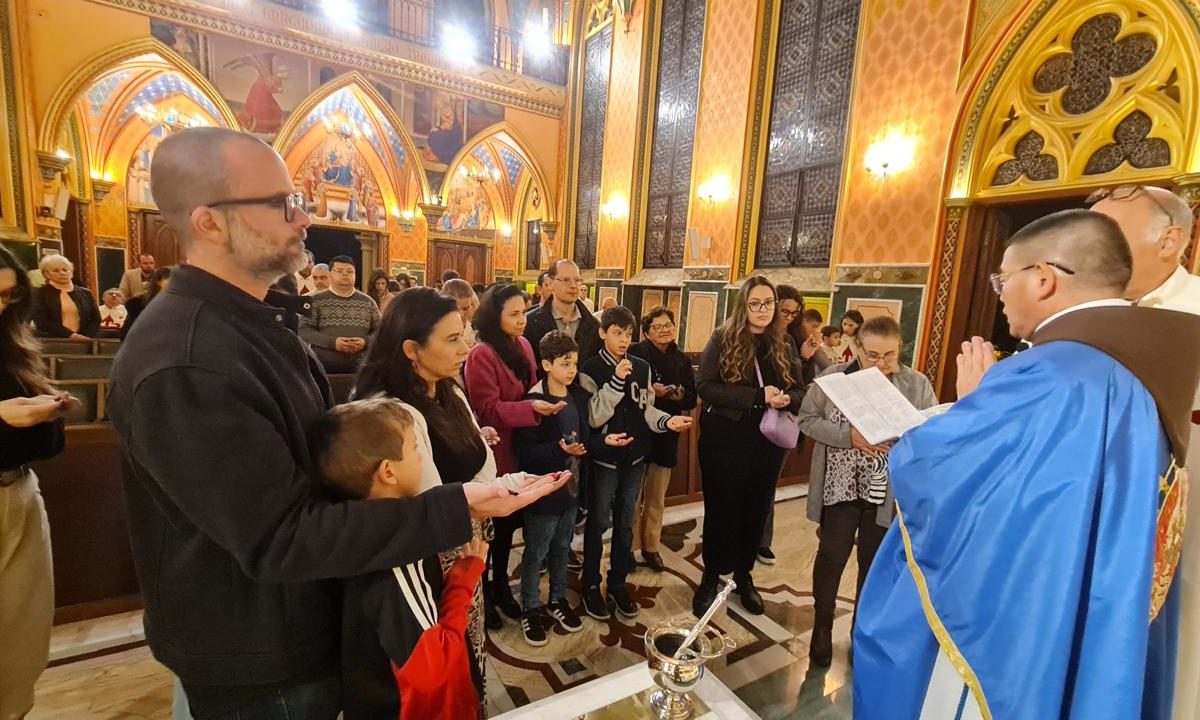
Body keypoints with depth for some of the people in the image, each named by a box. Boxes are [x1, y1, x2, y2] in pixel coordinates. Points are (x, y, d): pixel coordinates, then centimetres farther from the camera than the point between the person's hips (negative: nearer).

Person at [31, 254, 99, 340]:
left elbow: (95, 318, 7)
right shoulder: (39, 293, 5)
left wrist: (84, 337, -10)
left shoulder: (85, 293, 13)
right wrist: (70, 335, -17)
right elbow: (42, 321, -6)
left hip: (83, 341, 2)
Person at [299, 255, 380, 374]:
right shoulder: (316, 300, 4)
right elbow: (304, 330, -3)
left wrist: (365, 341, -12)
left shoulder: (368, 302, 10)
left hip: (360, 369, 2)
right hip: (324, 368, -2)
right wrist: (332, 342, -17)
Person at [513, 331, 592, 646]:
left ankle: (558, 600, 41)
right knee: (536, 553, 12)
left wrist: (583, 449, -7)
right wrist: (560, 449, -31)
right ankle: (531, 609, 31)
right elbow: (524, 450, -21)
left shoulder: (579, 397, 1)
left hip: (571, 486, 6)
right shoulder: (533, 402, -18)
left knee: (562, 549, 22)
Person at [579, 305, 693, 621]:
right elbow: (593, 417, -18)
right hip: (604, 458, -4)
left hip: (635, 457, 4)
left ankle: (618, 583, 34)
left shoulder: (642, 367, 0)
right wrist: (616, 381, -25)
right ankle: (591, 585, 28)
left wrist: (667, 421, -16)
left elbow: (647, 411, 4)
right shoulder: (591, 368, -12)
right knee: (598, 522, 10)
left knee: (625, 523, 16)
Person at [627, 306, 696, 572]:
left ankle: (651, 547, 31)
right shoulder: (635, 353, -8)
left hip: (666, 435, 4)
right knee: (633, 495, 7)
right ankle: (630, 547, 24)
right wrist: (649, 391, -24)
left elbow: (692, 399, 7)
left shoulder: (682, 360, 6)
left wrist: (680, 396, -13)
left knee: (656, 497, 15)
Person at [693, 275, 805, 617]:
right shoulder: (722, 338, -8)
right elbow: (706, 386, -17)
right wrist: (758, 396, -24)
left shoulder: (785, 344, 4)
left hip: (768, 440, 4)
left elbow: (800, 391, 7)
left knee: (756, 509, 15)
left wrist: (787, 399, -18)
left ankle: (743, 575, 35)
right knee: (721, 508, 8)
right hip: (725, 439, -3)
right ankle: (711, 576, 28)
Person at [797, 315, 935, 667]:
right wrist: (849, 435, -20)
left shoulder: (918, 385, -2)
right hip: (840, 486, -1)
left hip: (887, 492, 2)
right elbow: (807, 419, -6)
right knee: (831, 556, 7)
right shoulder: (833, 376, -5)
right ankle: (822, 627, 29)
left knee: (874, 562, 15)